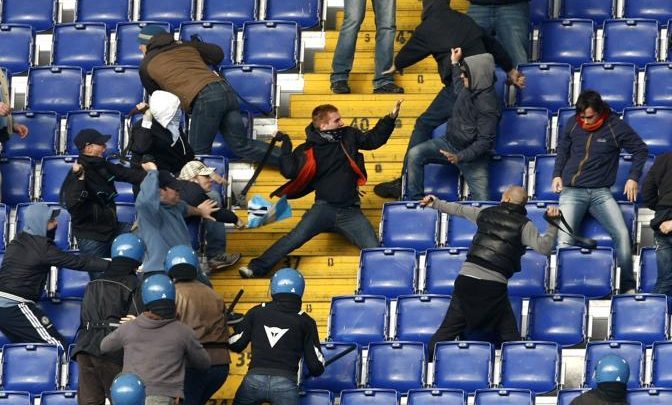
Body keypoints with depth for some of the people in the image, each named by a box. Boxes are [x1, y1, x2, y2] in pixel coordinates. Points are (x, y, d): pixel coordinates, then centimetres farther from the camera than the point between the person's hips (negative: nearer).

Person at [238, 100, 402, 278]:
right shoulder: (308, 149, -3)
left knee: (374, 249, -14)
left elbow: (374, 139, 19)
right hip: (324, 208, -2)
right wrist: (286, 144, -19)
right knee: (294, 238, -20)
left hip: (351, 211, 2)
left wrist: (391, 118, 12)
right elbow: (289, 171, -14)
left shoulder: (349, 136, 6)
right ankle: (257, 267, -17)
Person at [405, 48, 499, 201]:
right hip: (450, 141, 7)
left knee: (482, 200, -13)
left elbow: (485, 141, -26)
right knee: (415, 154, -11)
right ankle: (415, 200, -5)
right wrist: (455, 63, 26)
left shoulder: (487, 104, -27)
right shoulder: (470, 88, -3)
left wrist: (460, 157, -33)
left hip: (473, 154, -7)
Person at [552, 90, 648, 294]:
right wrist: (557, 174, 11)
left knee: (622, 235, -19)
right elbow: (562, 149, 22)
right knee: (564, 242, -16)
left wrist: (633, 178, 2)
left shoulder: (615, 126, -4)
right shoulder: (572, 124, 3)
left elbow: (640, 150, 8)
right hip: (571, 191, 1)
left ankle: (628, 287, -9)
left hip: (600, 192, -1)